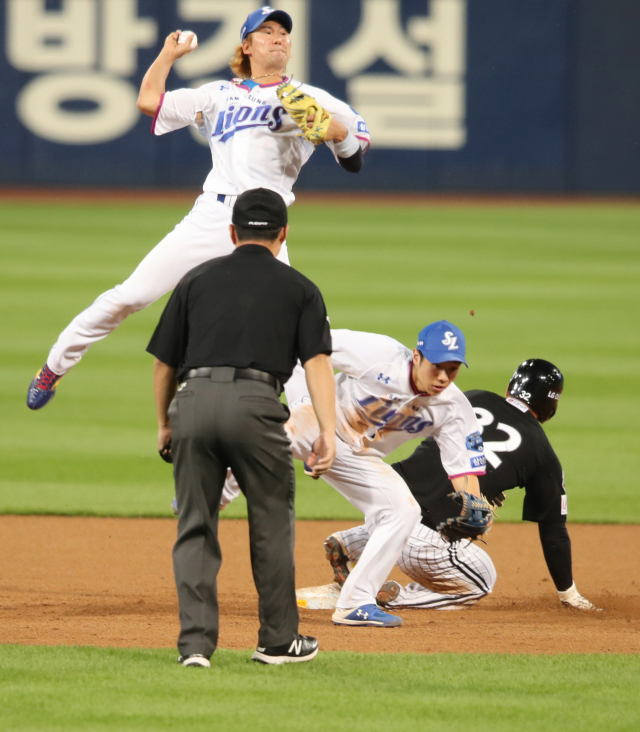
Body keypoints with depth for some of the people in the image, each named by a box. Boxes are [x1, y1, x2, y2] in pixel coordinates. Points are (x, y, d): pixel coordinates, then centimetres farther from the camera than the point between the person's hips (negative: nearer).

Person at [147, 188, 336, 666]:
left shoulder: (197, 280, 20)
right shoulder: (298, 288, 15)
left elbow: (164, 362, 19)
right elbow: (317, 361, 1)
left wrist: (165, 424, 31)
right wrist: (328, 431, -5)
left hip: (192, 402, 2)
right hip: (255, 401, -2)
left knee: (196, 526, 8)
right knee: (271, 524, 12)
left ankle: (195, 641, 0)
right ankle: (279, 640, 18)